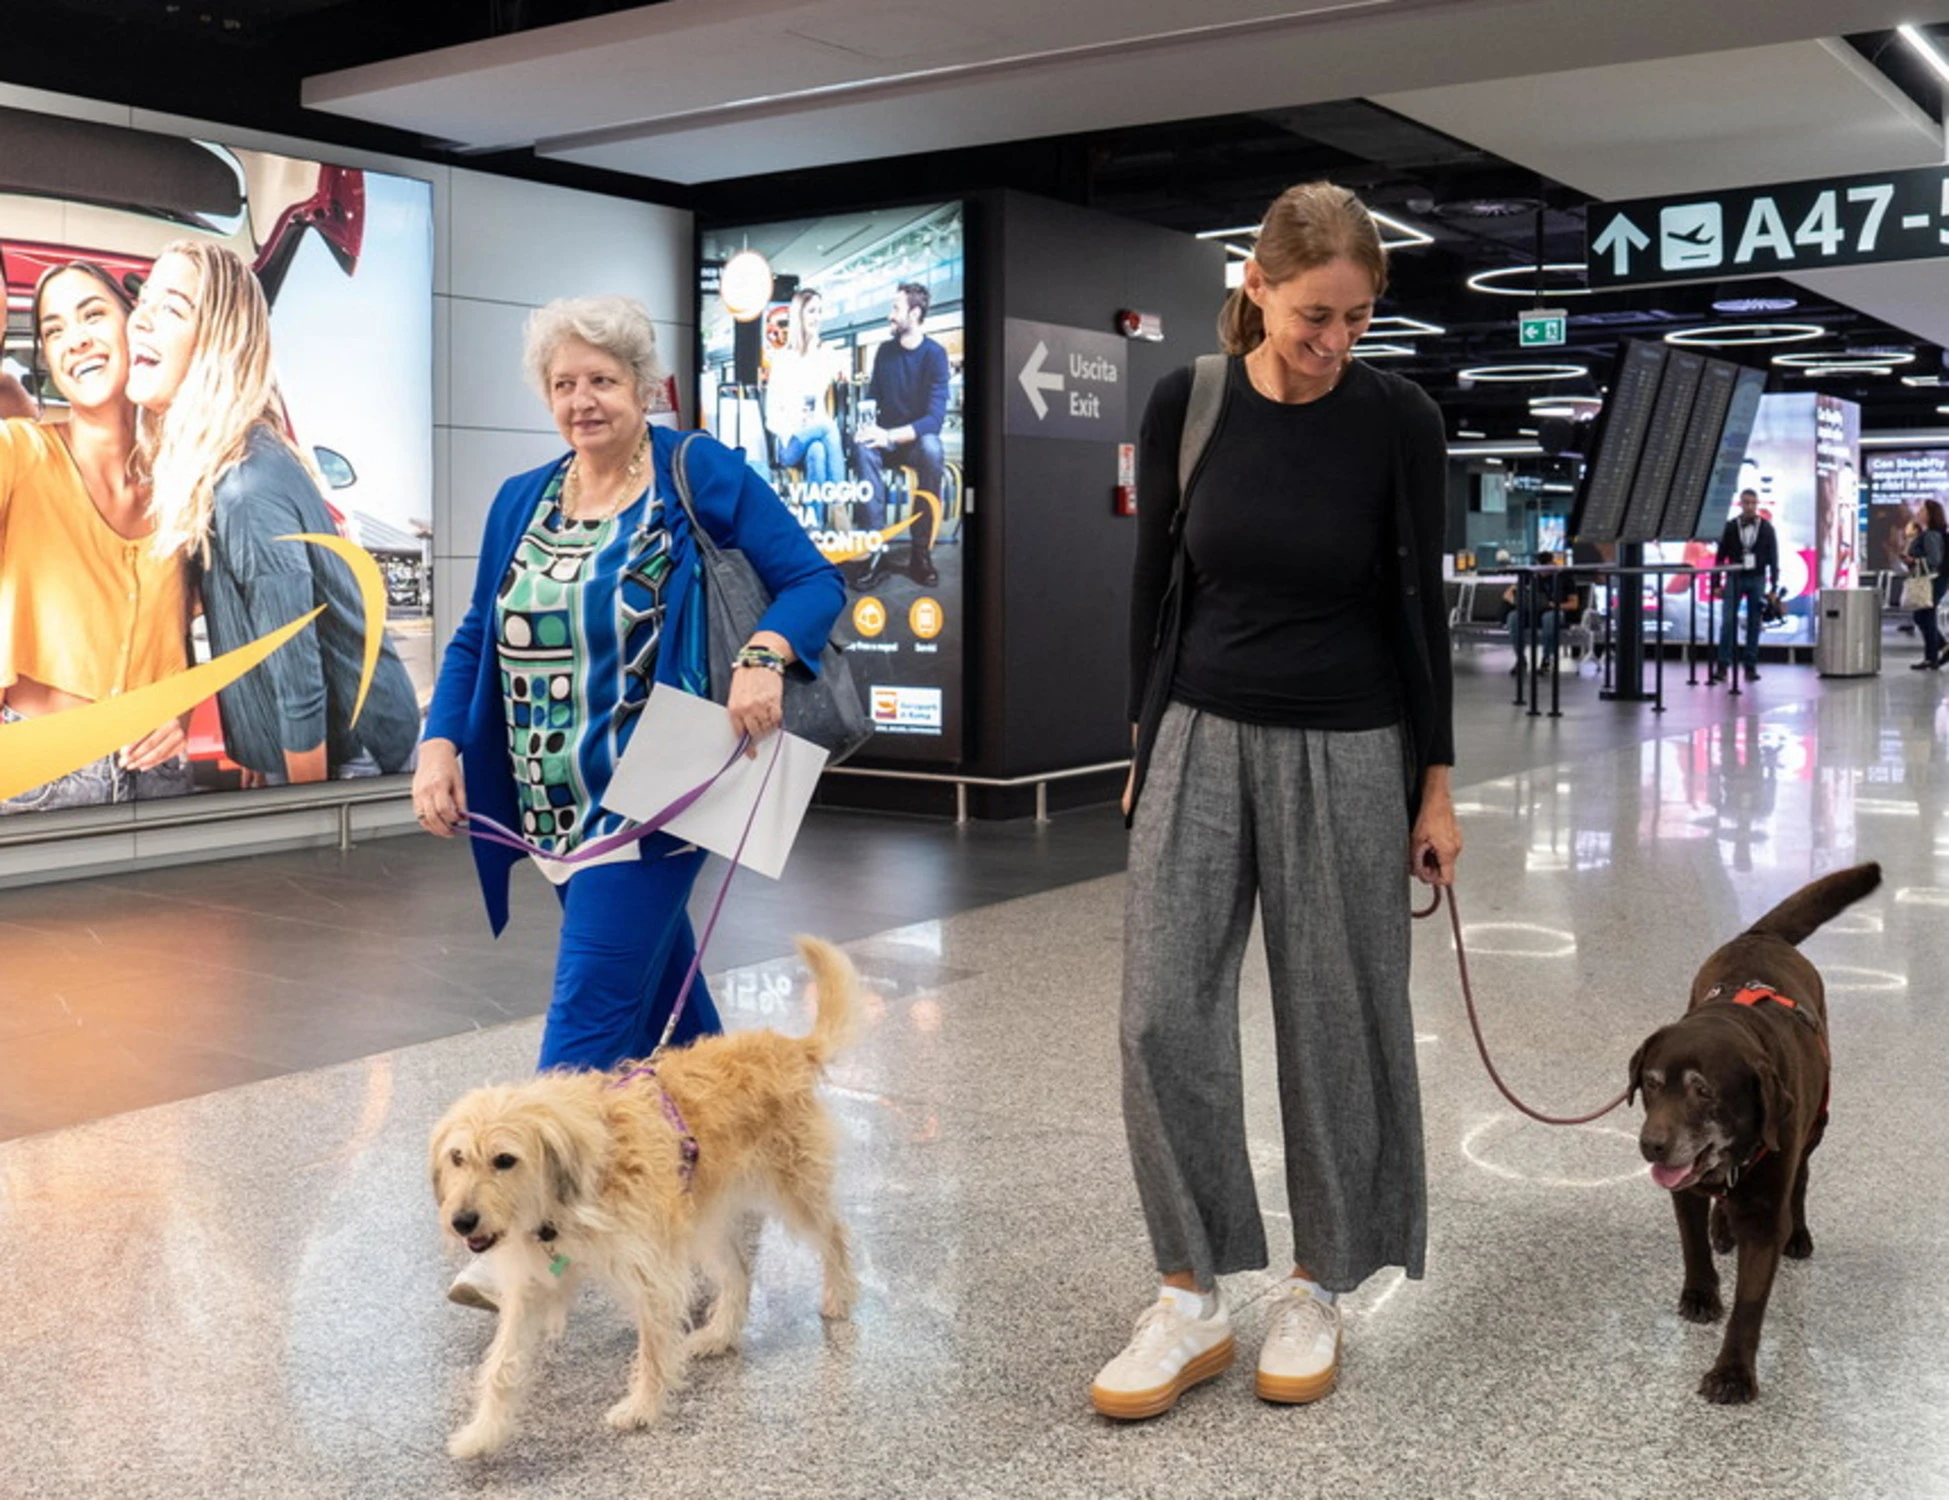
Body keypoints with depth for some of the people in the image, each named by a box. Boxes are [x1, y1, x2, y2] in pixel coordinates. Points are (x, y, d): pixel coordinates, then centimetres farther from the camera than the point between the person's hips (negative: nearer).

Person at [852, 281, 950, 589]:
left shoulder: (935, 355, -11)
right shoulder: (885, 351, 4)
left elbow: (935, 417, -19)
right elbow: (872, 398, 9)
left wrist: (891, 435, -31)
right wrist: (868, 424, -15)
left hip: (917, 439, -3)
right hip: (888, 439, 3)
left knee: (931, 448, -39)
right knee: (863, 446, -31)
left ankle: (921, 552, -30)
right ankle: (877, 550, -37)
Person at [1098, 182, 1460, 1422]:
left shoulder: (1399, 419, -9)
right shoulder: (1185, 403, -4)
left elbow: (1421, 602, -3)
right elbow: (1154, 585, 4)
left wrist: (1437, 782, -2)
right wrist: (1145, 746, 7)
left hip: (1348, 751, -1)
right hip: (1204, 739, 2)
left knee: (1338, 1022, 6)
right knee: (1166, 1014, -4)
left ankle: (1319, 1292, 23)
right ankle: (1192, 1301, 10)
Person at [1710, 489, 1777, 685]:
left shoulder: (1766, 528, 1)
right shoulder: (1730, 527, 1)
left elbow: (1773, 557, 3)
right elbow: (1721, 555, 5)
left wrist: (1774, 584, -2)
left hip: (1757, 579, 1)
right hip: (1734, 578, 0)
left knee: (1754, 624, 4)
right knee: (1728, 621, -9)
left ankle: (1751, 667, 9)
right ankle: (1722, 666, -7)